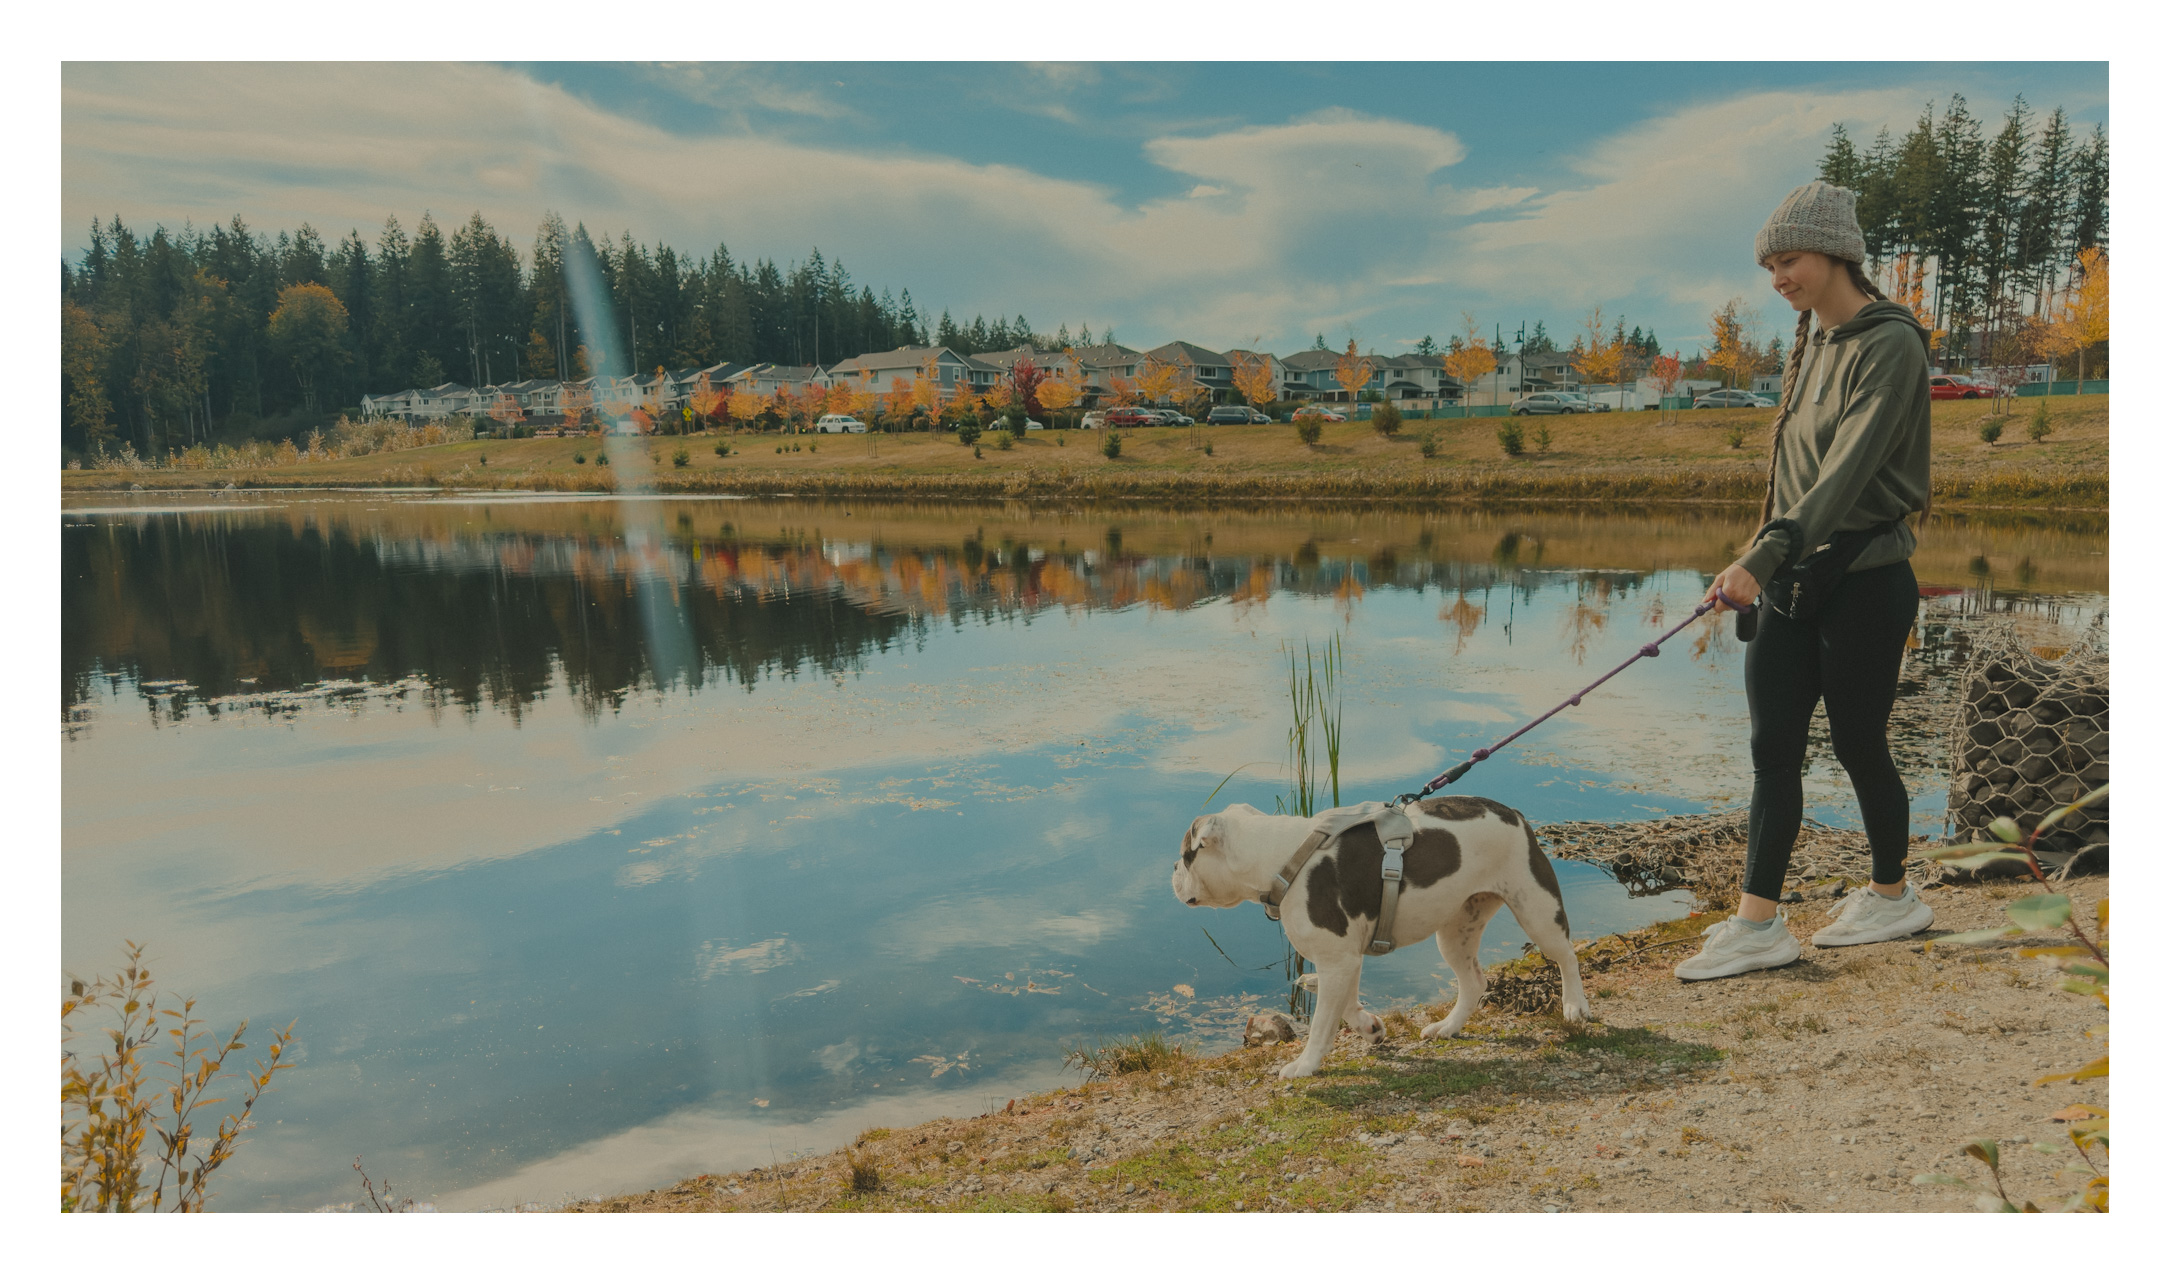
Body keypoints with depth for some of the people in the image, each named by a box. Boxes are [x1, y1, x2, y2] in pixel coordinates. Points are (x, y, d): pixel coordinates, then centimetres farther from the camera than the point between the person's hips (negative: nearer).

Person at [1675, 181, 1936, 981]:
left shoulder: (1890, 346, -13)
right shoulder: (1809, 347, 12)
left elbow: (1848, 470, -24)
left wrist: (1761, 559, -33)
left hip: (1865, 579, -7)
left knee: (1858, 744, 5)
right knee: (1772, 748, 1)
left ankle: (1892, 896, 27)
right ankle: (1758, 923, 3)